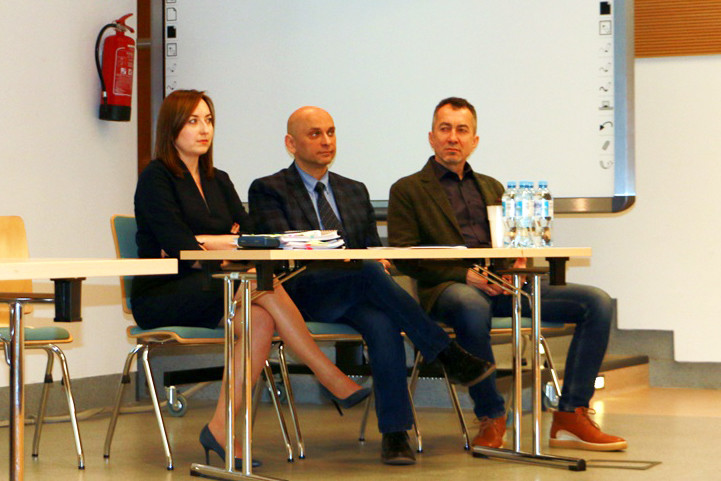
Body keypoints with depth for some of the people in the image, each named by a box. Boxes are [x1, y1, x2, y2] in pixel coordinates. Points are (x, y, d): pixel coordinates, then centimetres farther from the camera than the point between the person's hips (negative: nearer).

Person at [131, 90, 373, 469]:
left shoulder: (218, 181, 20)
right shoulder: (156, 178, -1)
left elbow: (250, 234, 5)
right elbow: (177, 244, -15)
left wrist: (203, 244, -14)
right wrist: (232, 242, -10)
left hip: (212, 290, 6)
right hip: (161, 298, -6)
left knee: (260, 319, -29)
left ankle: (220, 429, -28)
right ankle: (330, 376, -28)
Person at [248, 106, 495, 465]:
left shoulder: (355, 192, 25)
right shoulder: (267, 191, 8)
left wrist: (377, 263, -7)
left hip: (355, 297, 4)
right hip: (301, 295, -4)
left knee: (383, 324, -33)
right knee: (368, 272, -34)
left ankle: (395, 435, -38)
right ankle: (450, 357, -30)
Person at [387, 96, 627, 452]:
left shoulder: (491, 188, 29)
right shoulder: (407, 190, 11)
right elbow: (403, 257, -1)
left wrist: (519, 265, -2)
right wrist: (465, 274, -14)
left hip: (504, 286, 6)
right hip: (449, 287, -5)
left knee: (597, 303, -14)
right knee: (472, 308, -43)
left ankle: (571, 417, -16)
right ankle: (491, 418, -25)